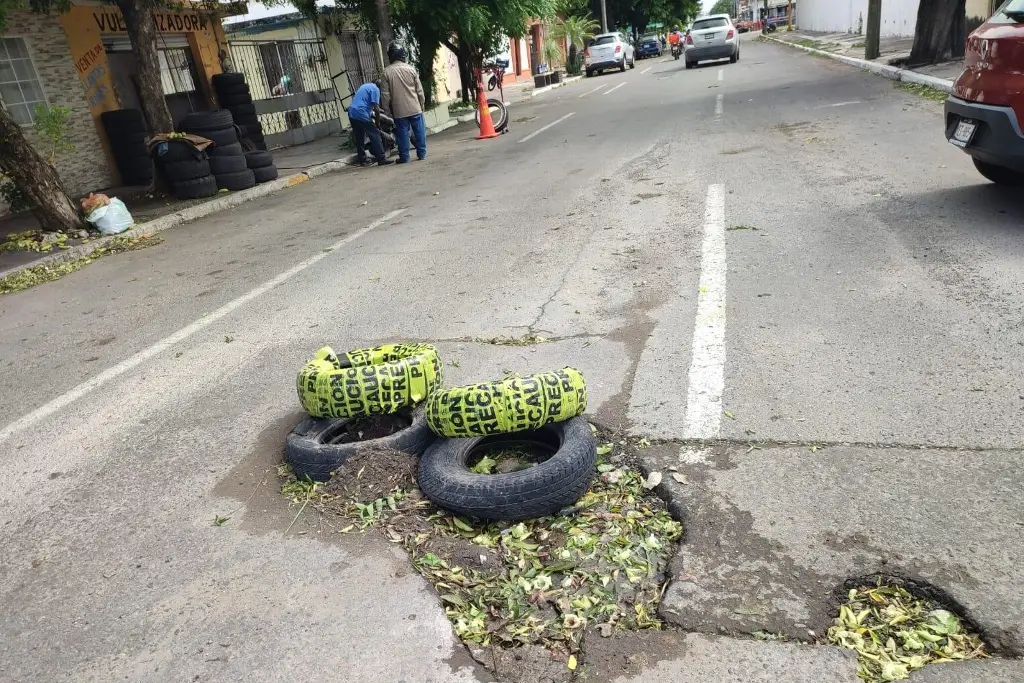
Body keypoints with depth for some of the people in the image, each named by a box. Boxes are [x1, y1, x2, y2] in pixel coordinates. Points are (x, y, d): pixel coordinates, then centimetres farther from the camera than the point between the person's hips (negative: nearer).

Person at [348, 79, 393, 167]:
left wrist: (372, 115, 29)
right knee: (375, 135, -5)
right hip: (362, 114, -9)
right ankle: (381, 159, -7)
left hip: (351, 113, 9)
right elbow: (376, 107, -12)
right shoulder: (375, 89, -4)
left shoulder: (364, 86, 24)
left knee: (359, 138, 14)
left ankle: (362, 160, 18)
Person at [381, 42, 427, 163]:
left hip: (399, 110, -1)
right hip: (415, 108, 1)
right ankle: (422, 153, 13)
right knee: (419, 131, 9)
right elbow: (419, 90, 3)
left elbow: (385, 94, -2)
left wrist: (387, 109, 8)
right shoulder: (410, 69, -1)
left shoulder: (387, 72, -4)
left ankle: (404, 157, 7)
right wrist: (421, 105, 15)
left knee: (402, 133, 5)